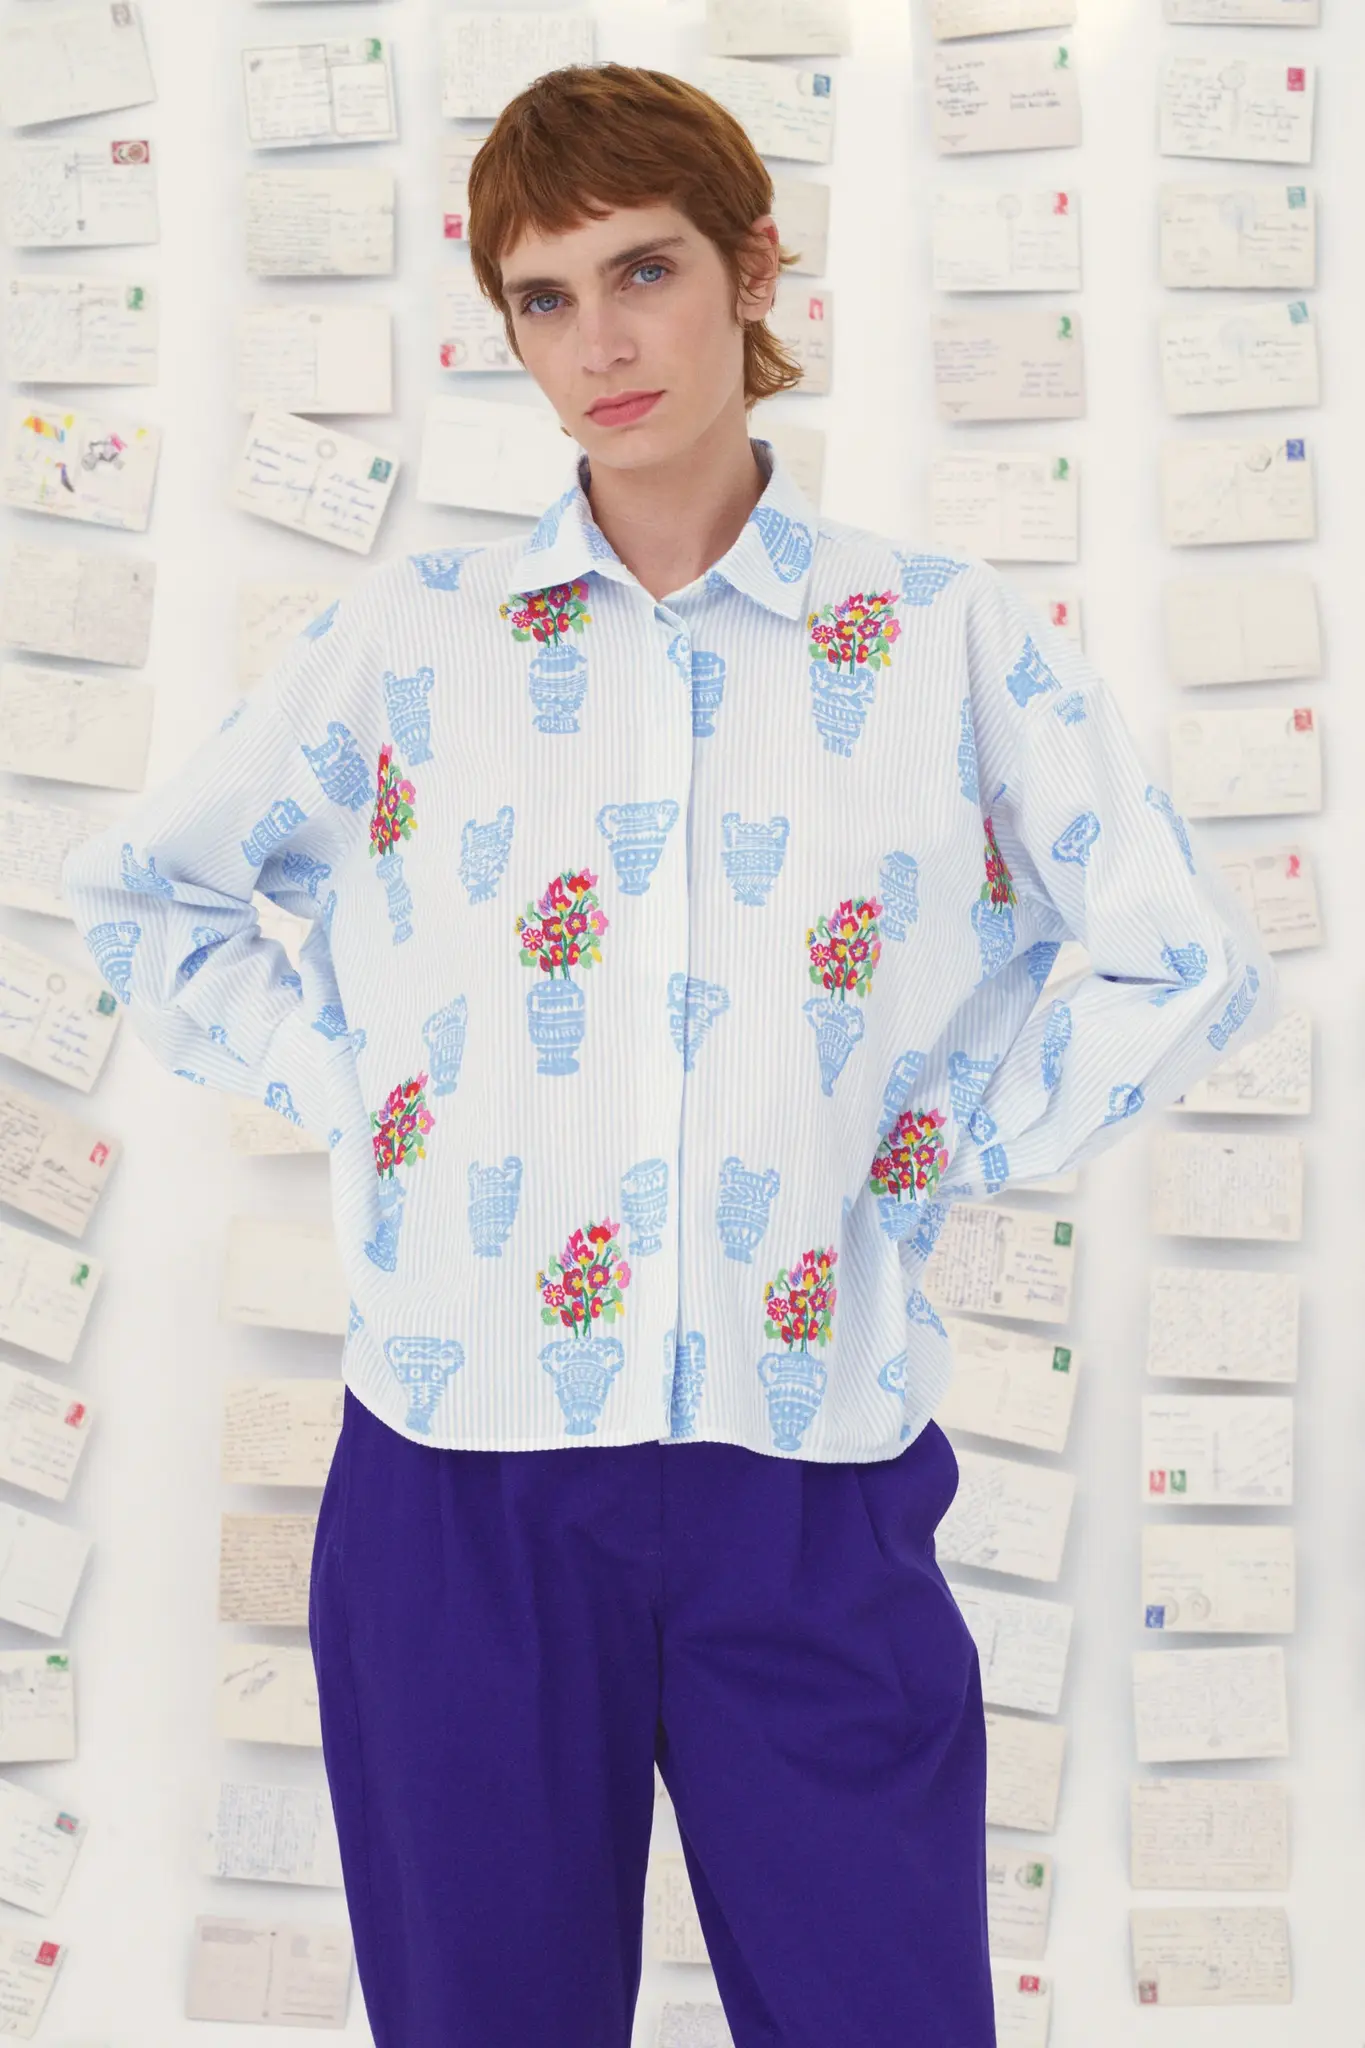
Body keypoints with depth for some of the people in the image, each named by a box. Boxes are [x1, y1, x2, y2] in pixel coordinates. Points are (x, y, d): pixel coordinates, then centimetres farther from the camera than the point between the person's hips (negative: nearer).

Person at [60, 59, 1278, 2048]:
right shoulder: (412, 633, 4)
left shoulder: (947, 633, 3)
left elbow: (1194, 963, 8)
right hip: (461, 1483, 1)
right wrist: (353, 1089, 4)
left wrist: (945, 1146, 0)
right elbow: (139, 889, 16)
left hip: (815, 1487, 0)